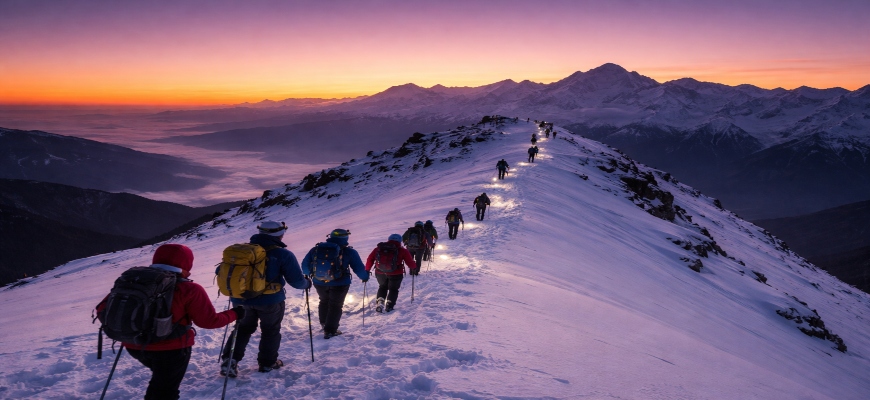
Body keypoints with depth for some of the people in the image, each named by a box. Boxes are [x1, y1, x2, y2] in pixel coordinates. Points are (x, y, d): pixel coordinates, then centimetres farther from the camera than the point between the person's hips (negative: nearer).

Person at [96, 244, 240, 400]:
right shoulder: (189, 290, -12)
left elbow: (103, 309, 5)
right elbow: (209, 321, -11)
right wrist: (234, 314, 5)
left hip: (134, 346, 5)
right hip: (172, 348, -5)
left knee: (161, 378, 33)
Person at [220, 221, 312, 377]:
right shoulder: (283, 254, -11)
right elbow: (296, 280, -12)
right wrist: (306, 283, 10)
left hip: (241, 299, 4)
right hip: (270, 301, -4)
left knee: (243, 329, 23)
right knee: (271, 330, 18)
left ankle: (229, 360, 11)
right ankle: (268, 363, 26)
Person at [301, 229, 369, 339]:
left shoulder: (315, 249, -1)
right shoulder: (349, 252, -10)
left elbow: (305, 265, 8)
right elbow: (358, 268, -7)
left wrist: (307, 274, 27)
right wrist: (365, 277, 13)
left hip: (319, 282, 4)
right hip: (339, 283, -4)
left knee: (324, 301, 27)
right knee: (335, 305, 11)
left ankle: (324, 323, 42)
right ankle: (330, 331, 10)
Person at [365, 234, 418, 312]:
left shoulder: (379, 248, 7)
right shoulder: (402, 251, -1)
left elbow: (370, 259, 6)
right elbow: (410, 262, -2)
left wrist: (367, 270, 15)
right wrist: (415, 269, 16)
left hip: (380, 273, 3)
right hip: (395, 274, -2)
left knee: (382, 287, 26)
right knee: (393, 289, 19)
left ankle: (380, 302, 8)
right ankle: (389, 305, 6)